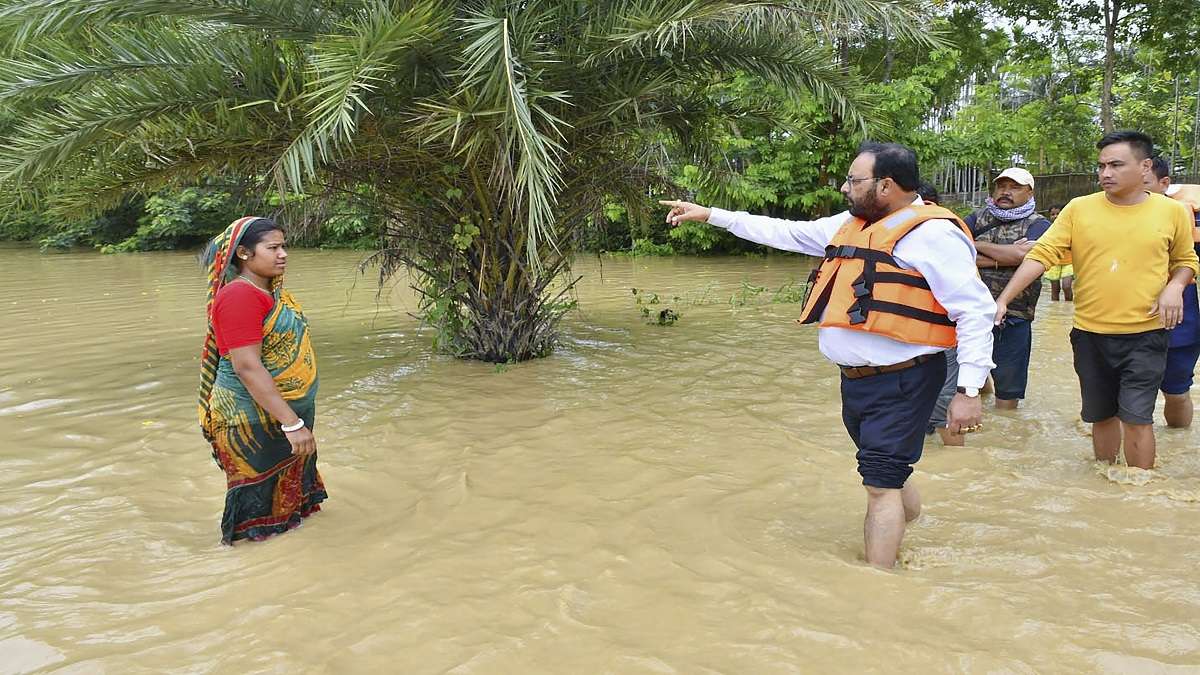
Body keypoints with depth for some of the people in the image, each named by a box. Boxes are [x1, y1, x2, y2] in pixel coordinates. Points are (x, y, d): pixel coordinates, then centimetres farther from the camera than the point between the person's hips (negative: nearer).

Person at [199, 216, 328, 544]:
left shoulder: (272, 291, 8)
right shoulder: (240, 295, -21)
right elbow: (247, 367, -27)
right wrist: (292, 423, -28)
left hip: (287, 412, 9)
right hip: (256, 422, -9)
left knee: (288, 489, 22)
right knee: (261, 497, 5)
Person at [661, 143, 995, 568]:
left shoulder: (931, 234, -13)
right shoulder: (850, 226, 13)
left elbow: (975, 310, -16)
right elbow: (785, 233, 20)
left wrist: (969, 391, -21)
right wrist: (709, 214, 21)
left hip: (901, 382, -8)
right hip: (857, 379, 8)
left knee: (881, 483, -5)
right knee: (890, 475, 21)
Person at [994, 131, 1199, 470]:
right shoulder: (1079, 209, -3)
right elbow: (1041, 254, -9)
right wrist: (1003, 299, -19)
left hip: (1145, 334, -1)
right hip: (1090, 333, 2)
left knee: (1136, 417, -7)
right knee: (1101, 416, 15)